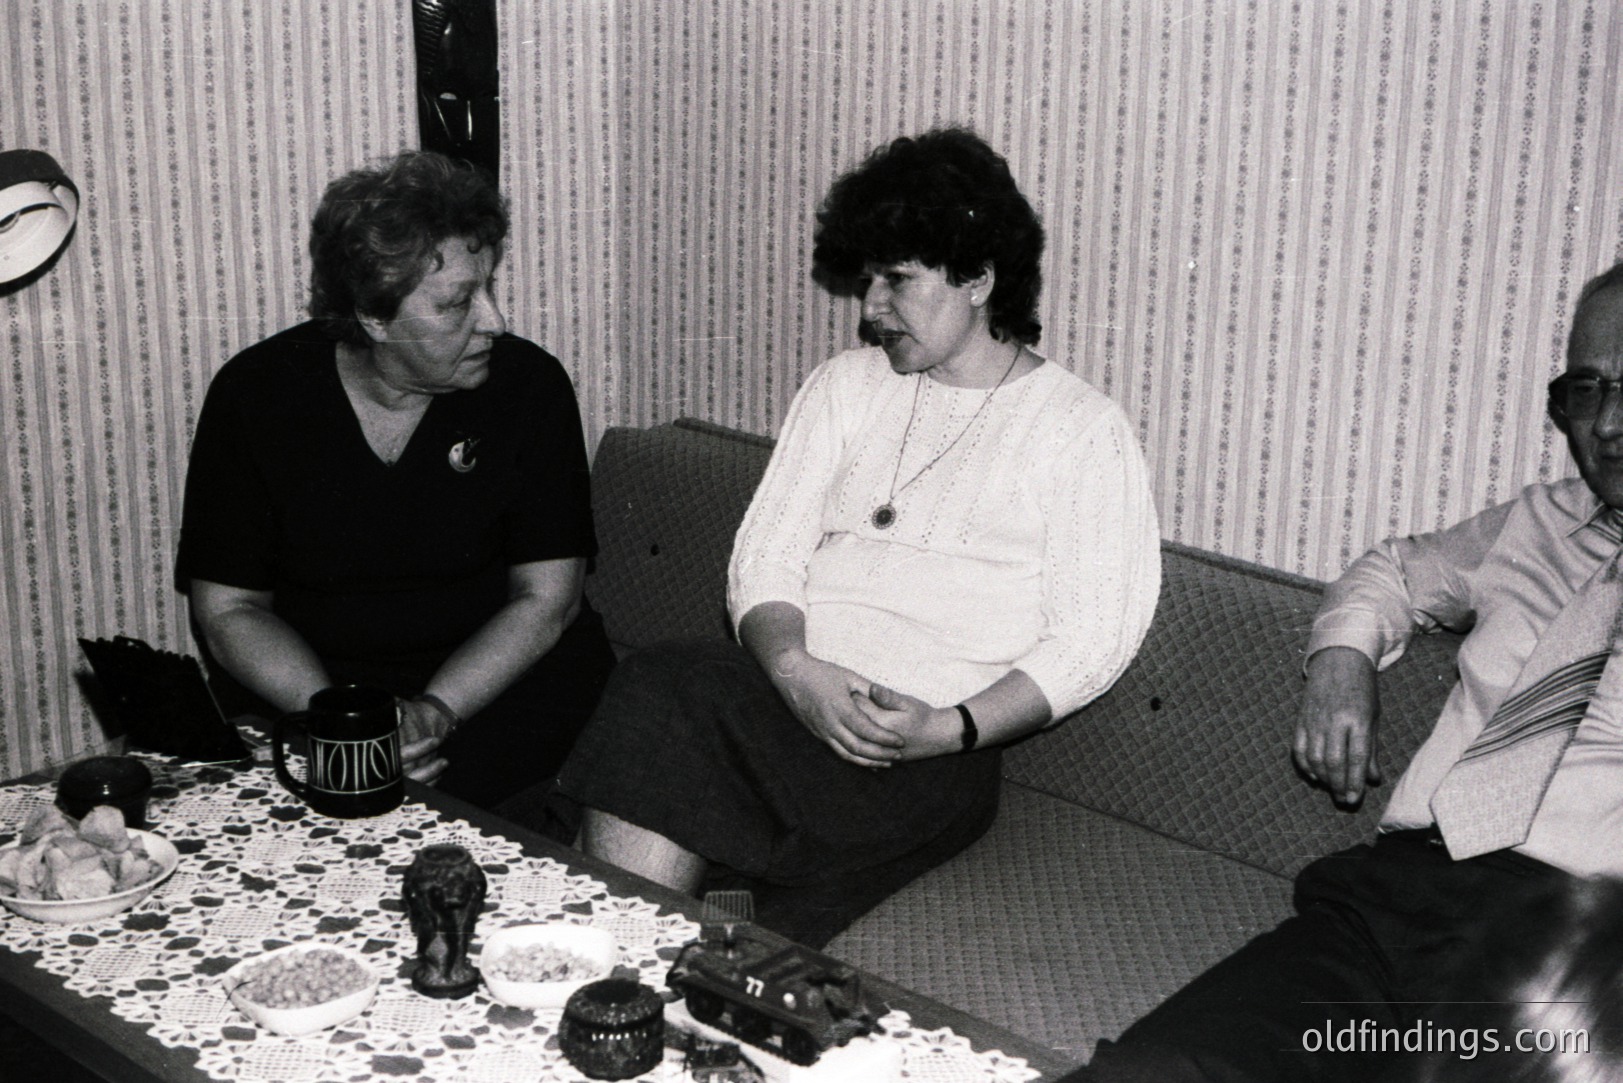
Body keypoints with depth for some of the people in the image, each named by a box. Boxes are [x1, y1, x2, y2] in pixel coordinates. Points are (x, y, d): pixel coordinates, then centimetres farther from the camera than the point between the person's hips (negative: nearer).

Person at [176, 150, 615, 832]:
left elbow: (546, 599, -6)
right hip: (302, 681, 0)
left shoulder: (528, 384, -6)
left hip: (496, 675, 0)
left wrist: (433, 713, -21)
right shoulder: (256, 392, -5)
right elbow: (227, 607, -2)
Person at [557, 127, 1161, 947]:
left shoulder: (1082, 432, 6)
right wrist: (797, 672, -12)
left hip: (926, 748, -4)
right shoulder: (844, 387, 19)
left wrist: (949, 729, -17)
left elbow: (1091, 640, -1)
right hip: (787, 687, 4)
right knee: (659, 689, -29)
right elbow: (764, 556, 10)